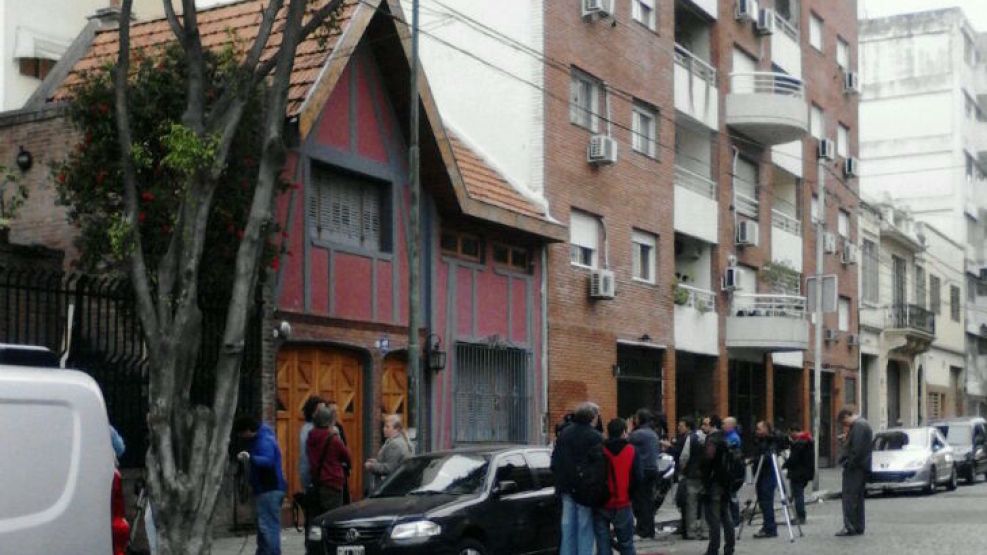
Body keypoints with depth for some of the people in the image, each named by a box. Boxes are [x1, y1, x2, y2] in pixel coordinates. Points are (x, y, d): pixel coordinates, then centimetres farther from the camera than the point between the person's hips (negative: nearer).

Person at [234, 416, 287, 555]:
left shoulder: (265, 441, -18)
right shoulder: (260, 438, 16)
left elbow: (268, 460, -35)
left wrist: (250, 458, -48)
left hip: (269, 490, -11)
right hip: (267, 488, 11)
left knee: (267, 526, -13)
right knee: (265, 526, 18)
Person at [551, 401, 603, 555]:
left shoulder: (564, 433, 7)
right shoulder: (595, 437, -13)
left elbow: (555, 459, 12)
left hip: (566, 486, 6)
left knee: (568, 526, 13)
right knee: (585, 527, 2)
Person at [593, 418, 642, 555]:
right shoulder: (631, 451, -5)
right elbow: (638, 478, -6)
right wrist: (629, 493, 11)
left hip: (601, 504, 0)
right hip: (623, 505, 0)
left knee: (603, 544, 4)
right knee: (626, 544, 11)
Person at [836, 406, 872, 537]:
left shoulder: (858, 425, -14)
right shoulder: (863, 424, 20)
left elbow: (857, 449, -22)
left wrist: (849, 463, -16)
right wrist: (847, 436, 13)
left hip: (855, 468, -11)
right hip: (862, 467, 11)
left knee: (849, 497, -11)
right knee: (858, 498, 14)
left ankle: (849, 526, -14)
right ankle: (858, 527, 17)